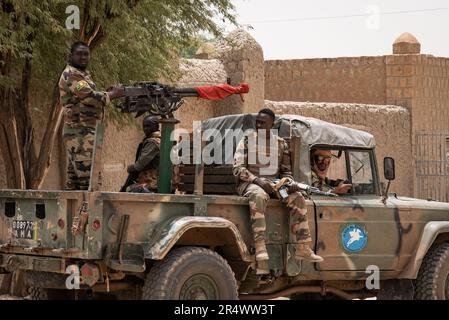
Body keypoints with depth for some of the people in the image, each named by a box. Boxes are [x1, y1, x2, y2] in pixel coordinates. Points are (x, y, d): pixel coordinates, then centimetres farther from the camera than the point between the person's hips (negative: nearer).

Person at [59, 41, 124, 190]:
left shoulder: (83, 74, 21)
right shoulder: (71, 75, -12)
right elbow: (90, 97, -22)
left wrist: (108, 93, 4)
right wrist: (112, 94, -9)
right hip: (80, 133, -10)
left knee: (73, 180, 11)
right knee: (86, 179, -13)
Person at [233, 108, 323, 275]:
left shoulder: (281, 144, 13)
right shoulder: (246, 141, 2)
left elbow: (286, 170, 18)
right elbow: (238, 169, -6)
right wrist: (258, 181, -21)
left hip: (274, 183, 5)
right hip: (250, 183, -5)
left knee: (297, 197, -22)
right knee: (258, 196, -39)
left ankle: (303, 248, -21)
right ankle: (261, 253, -49)